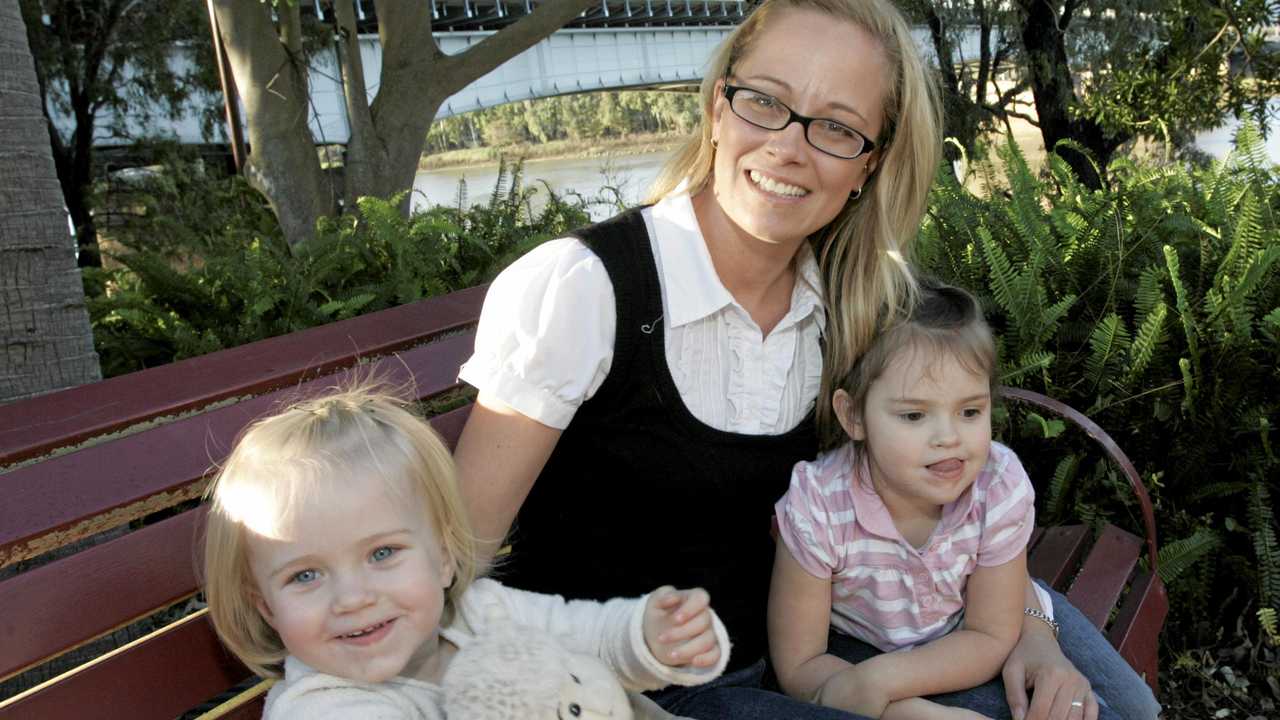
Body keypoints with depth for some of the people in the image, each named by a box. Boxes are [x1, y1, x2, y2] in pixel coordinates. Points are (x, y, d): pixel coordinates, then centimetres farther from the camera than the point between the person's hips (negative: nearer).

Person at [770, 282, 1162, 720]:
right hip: (853, 643, -3)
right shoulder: (817, 505, -31)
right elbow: (800, 667, -21)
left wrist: (878, 680, -30)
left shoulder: (1001, 487, -25)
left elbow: (992, 638, -14)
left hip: (961, 637, 3)